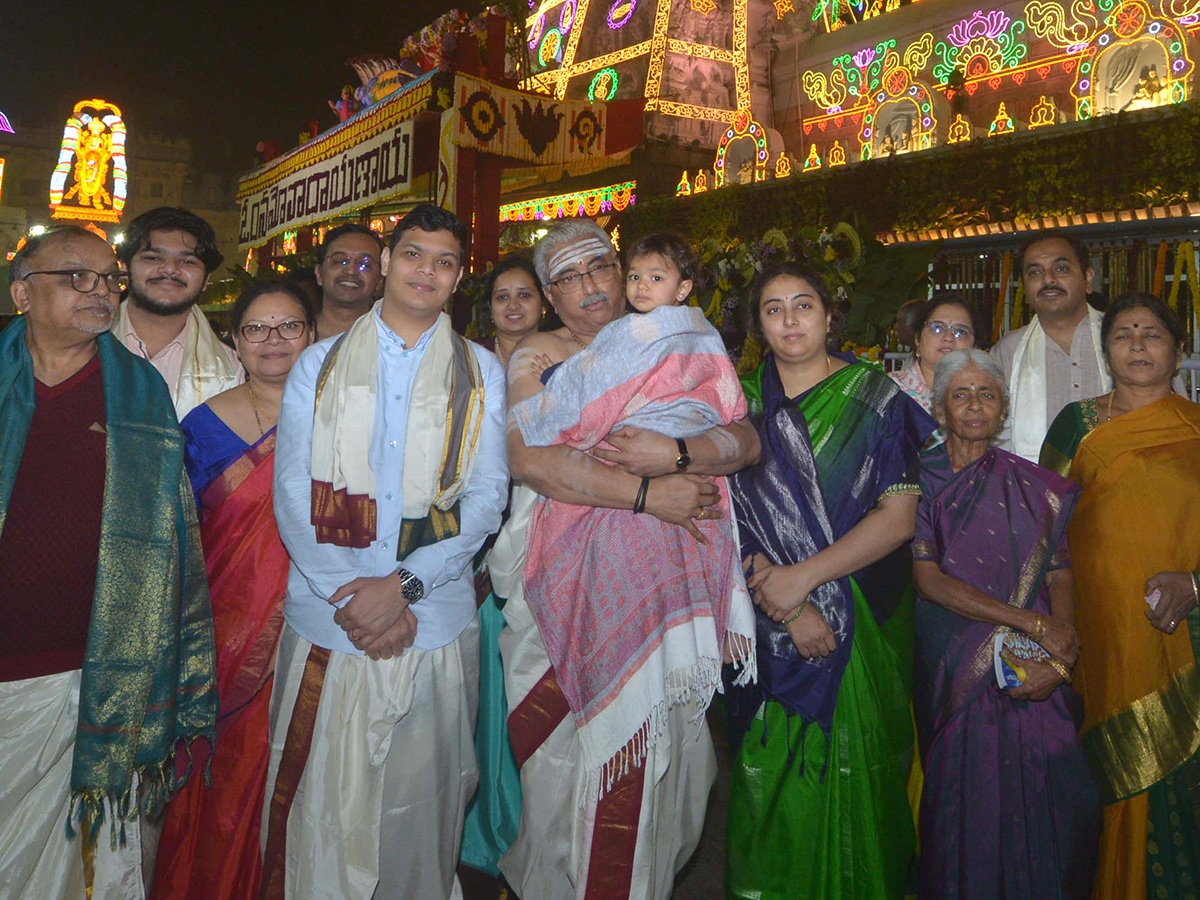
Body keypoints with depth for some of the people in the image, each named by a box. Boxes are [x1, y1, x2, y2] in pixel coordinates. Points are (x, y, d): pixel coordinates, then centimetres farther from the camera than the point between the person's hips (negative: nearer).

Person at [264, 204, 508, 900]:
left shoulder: (482, 373, 7)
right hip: (327, 616, 1)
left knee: (420, 807, 7)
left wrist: (405, 584, -12)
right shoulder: (319, 364, 9)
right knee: (321, 807, 7)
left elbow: (487, 497, -1)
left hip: (436, 621, 0)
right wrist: (349, 593, -11)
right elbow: (293, 494, 1)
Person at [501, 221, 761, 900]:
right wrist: (648, 494, -17)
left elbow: (746, 440, 3)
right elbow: (528, 459, -15)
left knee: (652, 755, 7)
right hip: (570, 575, -2)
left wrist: (673, 453, -17)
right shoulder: (538, 356, 2)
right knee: (570, 749, 5)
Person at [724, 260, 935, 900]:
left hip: (862, 625, -1)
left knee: (851, 776, 7)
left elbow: (899, 516, -9)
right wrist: (782, 595, -15)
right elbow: (729, 518, -2)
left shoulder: (876, 398, 0)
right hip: (767, 627, 1)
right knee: (772, 776, 8)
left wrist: (802, 576, -16)